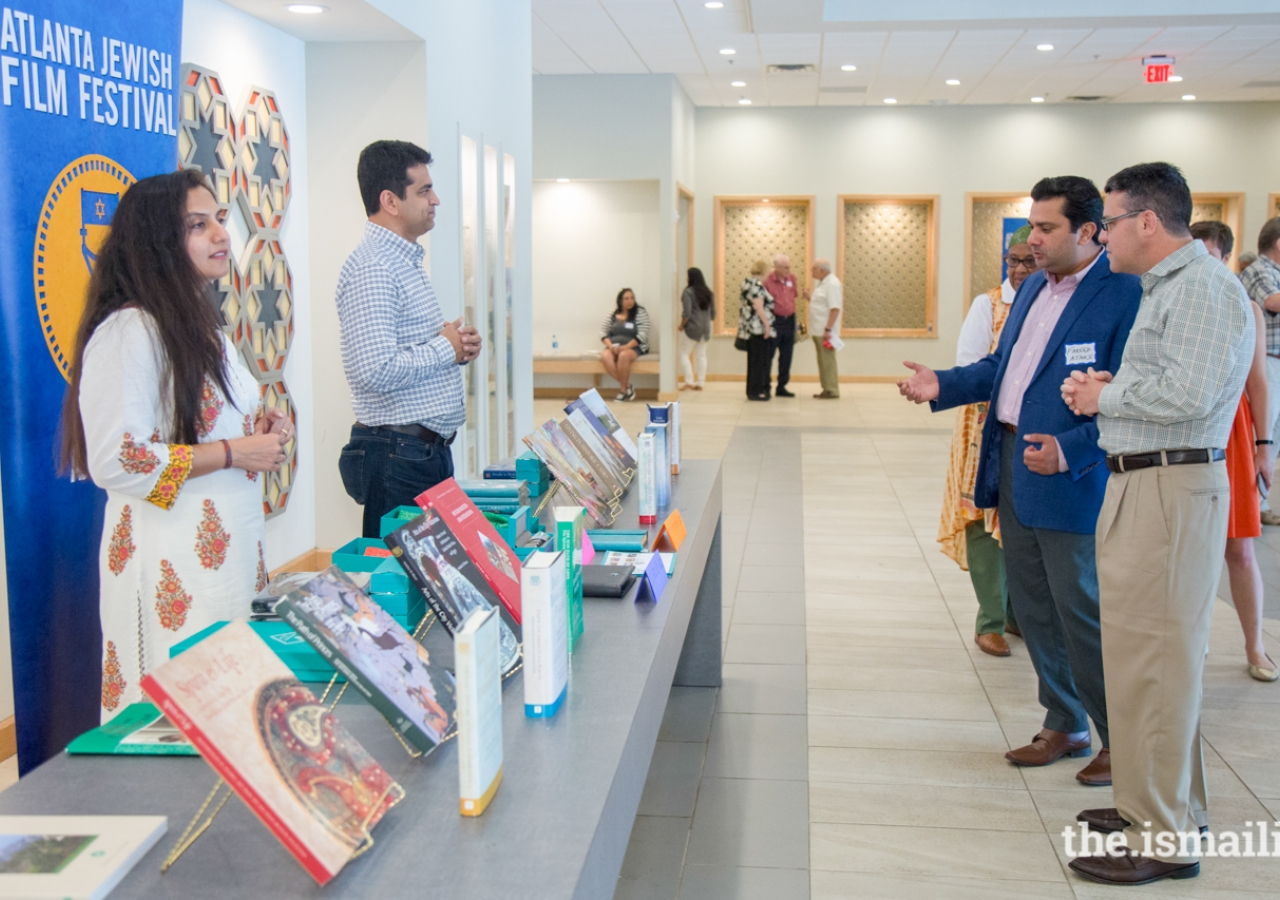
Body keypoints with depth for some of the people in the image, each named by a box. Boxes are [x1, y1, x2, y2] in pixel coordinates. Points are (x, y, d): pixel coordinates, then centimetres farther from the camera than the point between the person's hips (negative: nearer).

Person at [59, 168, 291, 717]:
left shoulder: (201, 327, 17)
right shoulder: (128, 332, -14)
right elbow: (116, 463, -21)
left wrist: (261, 430, 10)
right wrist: (233, 452, -16)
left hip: (230, 547, 9)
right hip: (171, 565, -9)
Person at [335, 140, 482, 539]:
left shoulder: (404, 260, 17)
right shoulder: (372, 269, -17)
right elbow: (378, 371, -27)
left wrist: (457, 347, 6)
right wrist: (446, 348, -13)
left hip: (429, 448, 10)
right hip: (398, 456, -10)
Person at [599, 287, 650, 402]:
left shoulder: (641, 313, 0)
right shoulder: (611, 316, 10)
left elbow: (643, 335, -9)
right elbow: (603, 332, 7)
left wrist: (625, 347, -20)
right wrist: (610, 346, -13)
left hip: (633, 347, -3)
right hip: (614, 347, 4)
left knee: (623, 355, -37)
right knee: (605, 356, -30)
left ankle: (623, 390, -20)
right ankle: (627, 386, -21)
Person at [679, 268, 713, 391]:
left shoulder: (688, 292, -12)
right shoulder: (708, 292, 8)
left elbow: (686, 312, -17)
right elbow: (713, 311, 11)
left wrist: (681, 325, -5)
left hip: (692, 327, -6)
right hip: (705, 328, 6)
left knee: (684, 354, 2)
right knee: (701, 355, 9)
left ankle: (689, 381, -6)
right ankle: (700, 382, 8)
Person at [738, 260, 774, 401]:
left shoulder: (745, 283, 13)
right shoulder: (757, 285, -16)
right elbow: (759, 307, -21)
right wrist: (767, 324, -17)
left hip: (749, 328, 10)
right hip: (759, 328, -10)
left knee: (754, 359, 14)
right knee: (759, 359, -4)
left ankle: (752, 390, 19)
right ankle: (755, 391, -1)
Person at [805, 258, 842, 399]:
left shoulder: (832, 284, -14)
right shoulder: (822, 283, 16)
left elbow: (835, 308, -21)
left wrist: (828, 329, -25)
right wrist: (809, 298, 8)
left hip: (826, 331, -10)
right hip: (818, 330, 10)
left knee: (827, 361, -6)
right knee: (823, 361, 12)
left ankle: (832, 391, -1)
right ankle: (827, 389, 17)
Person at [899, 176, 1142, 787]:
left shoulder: (1125, 295, -16)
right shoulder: (1033, 288, 12)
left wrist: (1070, 451, -30)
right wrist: (942, 386, 6)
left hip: (1069, 480, -8)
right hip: (1012, 467, 9)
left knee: (1082, 613, 1)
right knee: (1033, 609, 16)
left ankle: (1122, 740, 19)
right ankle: (1065, 725, 32)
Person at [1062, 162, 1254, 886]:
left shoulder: (1206, 288, -14)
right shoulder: (1165, 287, 19)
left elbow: (1187, 393, -25)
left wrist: (1103, 395, -11)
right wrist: (1107, 387, 5)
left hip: (1171, 491, -11)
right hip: (1141, 485, 11)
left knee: (1151, 658, -7)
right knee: (1157, 653, 17)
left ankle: (1164, 840, 2)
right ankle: (1171, 805, 31)